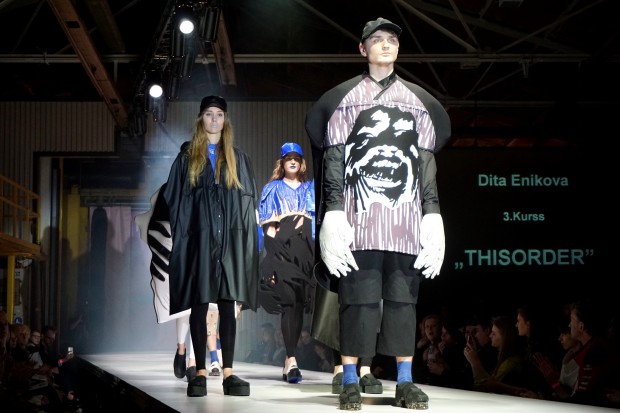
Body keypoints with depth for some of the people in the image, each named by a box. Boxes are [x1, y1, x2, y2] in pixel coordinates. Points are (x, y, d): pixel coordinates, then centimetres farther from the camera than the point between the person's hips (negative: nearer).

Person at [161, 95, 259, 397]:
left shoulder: (237, 158, 14)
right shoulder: (187, 157, 10)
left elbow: (249, 199, 11)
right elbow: (174, 197, 7)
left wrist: (245, 236, 0)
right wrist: (181, 230, -5)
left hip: (231, 239, 1)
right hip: (198, 238, -1)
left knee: (228, 304, -3)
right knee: (199, 305, -3)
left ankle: (228, 372, -4)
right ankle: (200, 372, -1)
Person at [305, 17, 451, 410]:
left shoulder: (418, 101, 17)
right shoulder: (344, 99, 10)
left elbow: (427, 163, 13)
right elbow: (333, 159, 4)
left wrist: (432, 216, 3)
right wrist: (333, 214, -6)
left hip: (406, 215, 2)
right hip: (360, 214, -2)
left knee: (403, 297, 1)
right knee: (360, 297, -5)